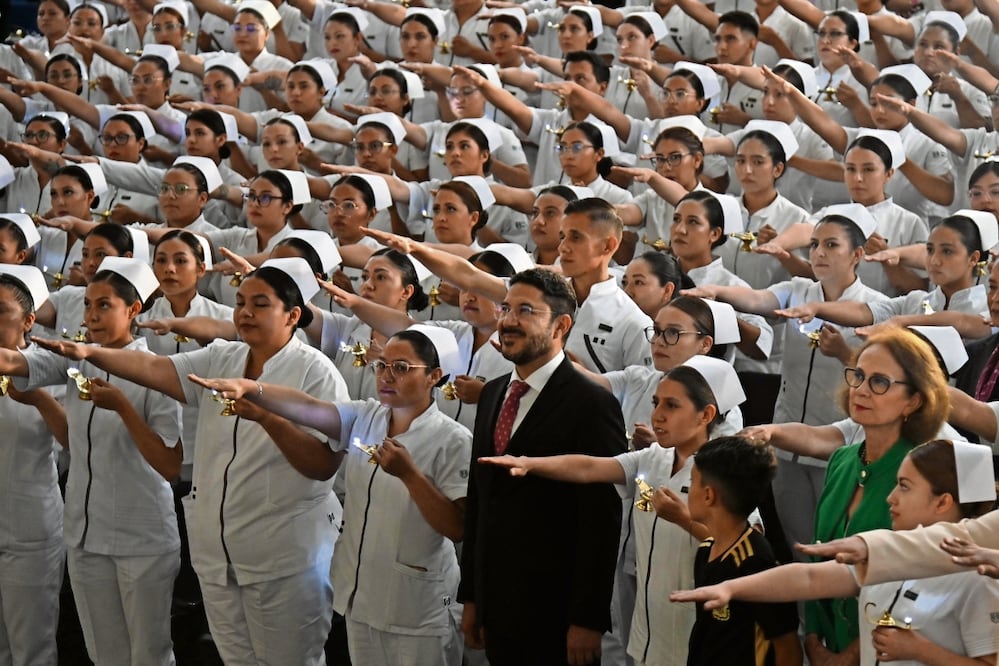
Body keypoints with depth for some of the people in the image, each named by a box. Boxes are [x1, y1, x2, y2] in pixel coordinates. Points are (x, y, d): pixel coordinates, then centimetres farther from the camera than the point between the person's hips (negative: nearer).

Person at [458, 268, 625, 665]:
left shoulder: (591, 405, -13)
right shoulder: (492, 395, 12)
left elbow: (601, 521, -15)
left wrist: (588, 620, -16)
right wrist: (471, 597, 14)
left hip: (553, 613, -7)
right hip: (496, 605, 7)